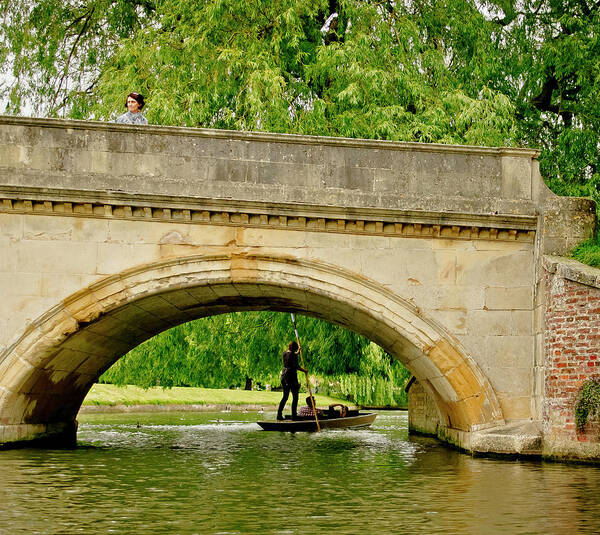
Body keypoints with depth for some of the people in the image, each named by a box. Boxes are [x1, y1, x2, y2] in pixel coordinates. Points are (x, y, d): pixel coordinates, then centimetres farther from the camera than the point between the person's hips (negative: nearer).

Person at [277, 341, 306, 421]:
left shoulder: (284, 353, 9)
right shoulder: (294, 355, -13)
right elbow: (296, 366, -19)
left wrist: (298, 352, 36)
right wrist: (304, 370, -7)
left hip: (284, 376, 7)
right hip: (292, 376, -7)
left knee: (285, 396, 14)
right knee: (295, 397, 2)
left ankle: (279, 414, 10)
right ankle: (294, 415, -1)